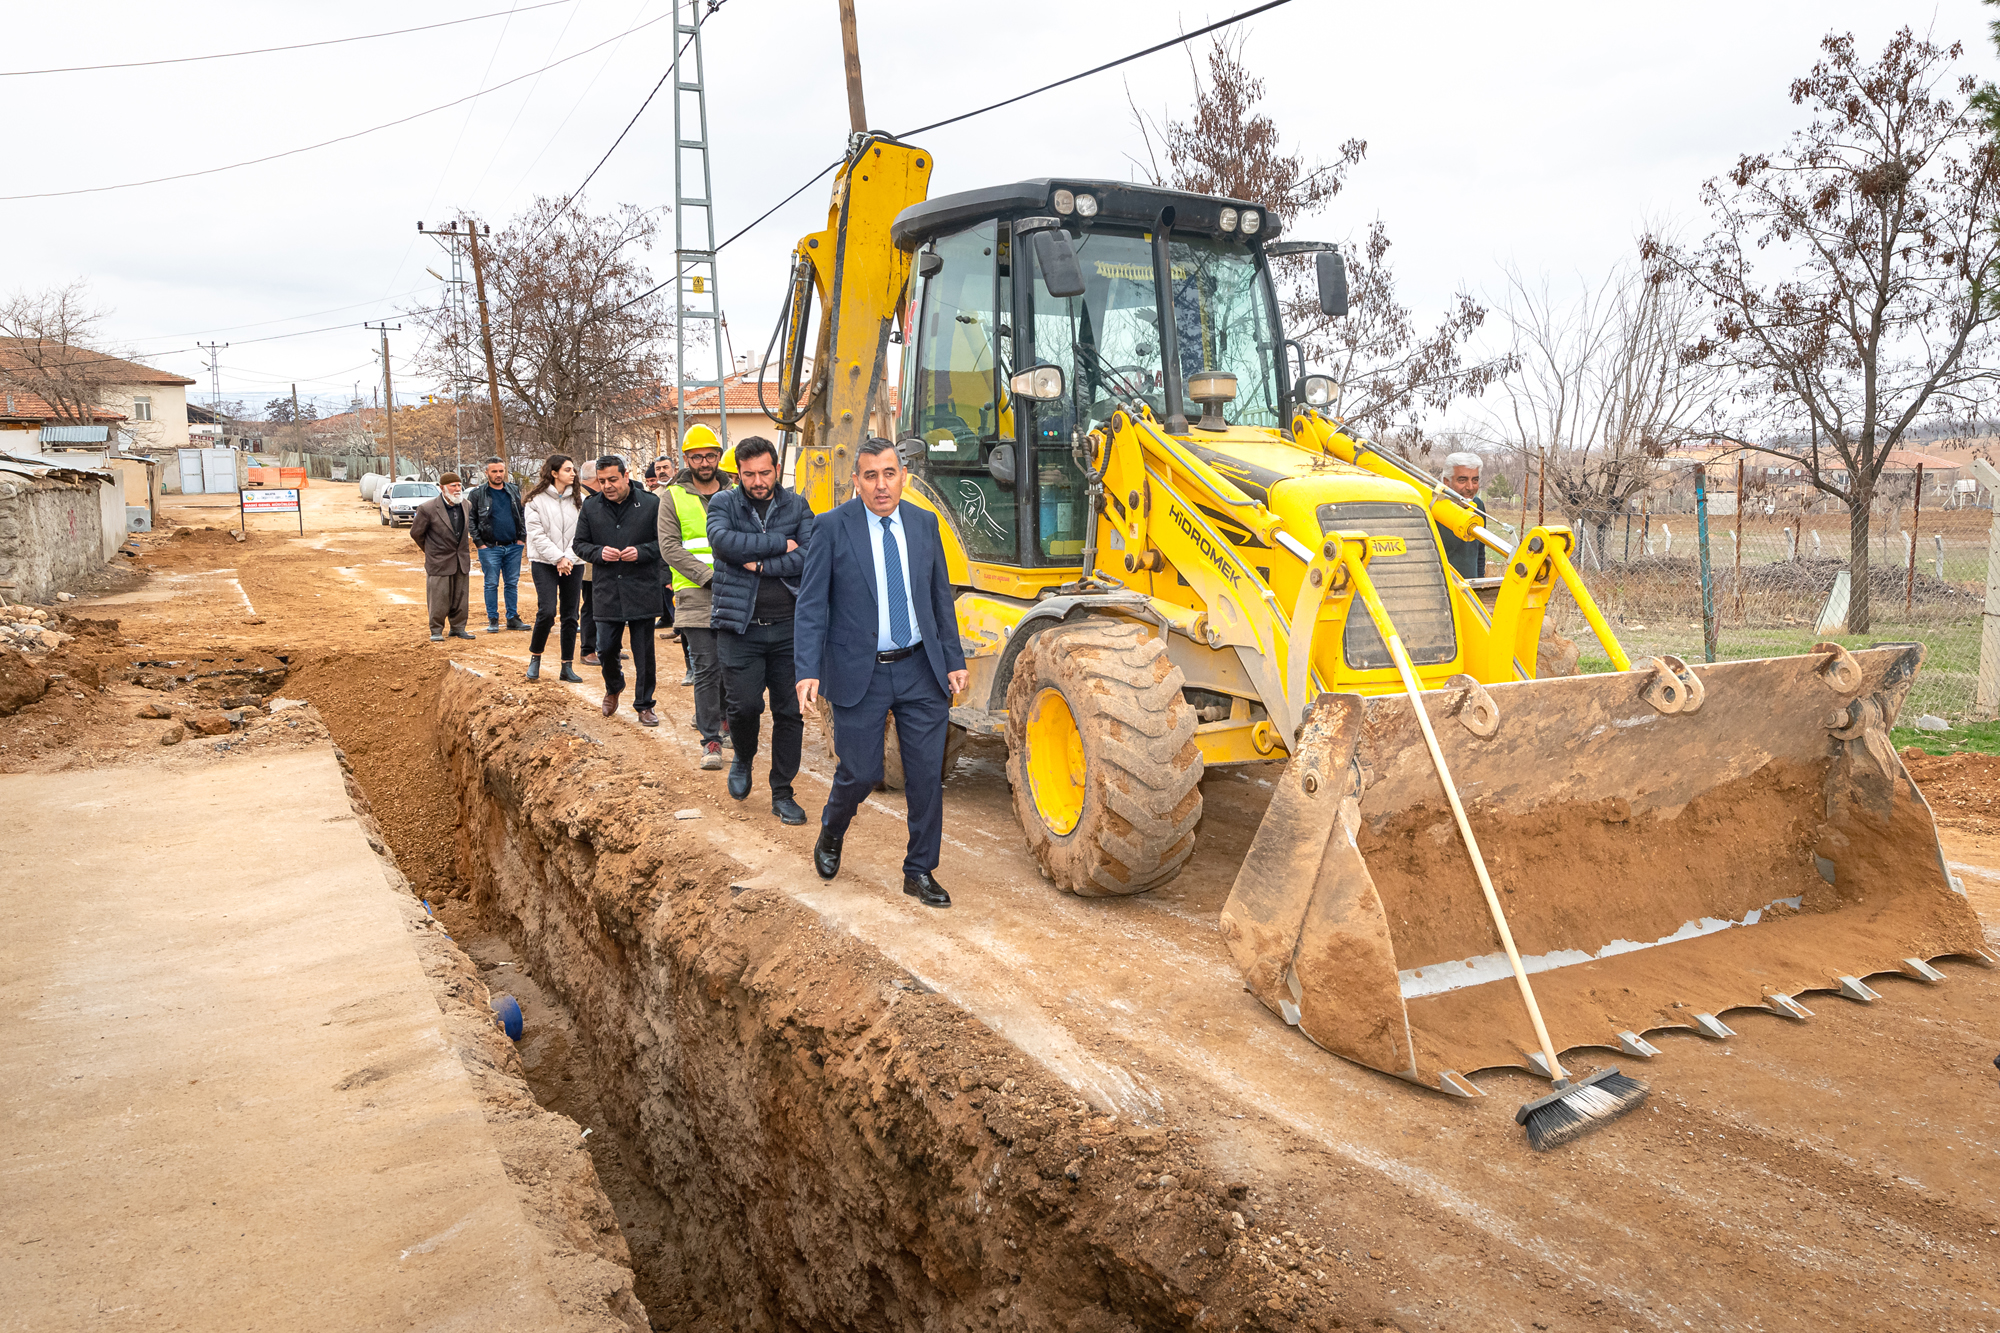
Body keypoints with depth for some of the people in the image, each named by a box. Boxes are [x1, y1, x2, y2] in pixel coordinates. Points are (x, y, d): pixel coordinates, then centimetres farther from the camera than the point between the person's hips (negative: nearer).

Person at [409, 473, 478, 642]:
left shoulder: (465, 504, 2)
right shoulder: (427, 509, -15)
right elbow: (416, 533, -2)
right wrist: (431, 550, 9)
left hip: (462, 561, 5)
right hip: (439, 562, -5)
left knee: (461, 598, 10)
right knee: (438, 599, 0)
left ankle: (458, 628, 22)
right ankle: (436, 631, 12)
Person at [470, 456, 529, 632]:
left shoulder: (514, 491, 9)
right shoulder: (478, 494, 0)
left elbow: (522, 515, 14)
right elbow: (472, 520, 1)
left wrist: (521, 537, 4)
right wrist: (479, 542, -5)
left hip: (513, 547, 3)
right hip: (490, 547, -3)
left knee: (512, 584, 6)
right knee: (491, 584, 1)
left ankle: (513, 618, 13)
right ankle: (492, 620, 7)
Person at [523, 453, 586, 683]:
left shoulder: (579, 500, 6)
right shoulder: (536, 500, -2)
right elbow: (536, 535, -7)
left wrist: (568, 557, -12)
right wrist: (558, 558, -14)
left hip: (573, 564, 3)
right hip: (544, 563, -3)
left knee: (570, 615, 4)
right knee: (547, 611, -14)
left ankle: (567, 666, 11)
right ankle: (535, 657, 8)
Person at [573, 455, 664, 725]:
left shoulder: (651, 504, -4)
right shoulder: (590, 507, 6)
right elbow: (579, 544, 12)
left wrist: (641, 551, -17)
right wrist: (599, 552, -8)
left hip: (642, 591, -2)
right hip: (606, 592, 3)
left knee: (644, 653, 4)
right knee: (606, 649, 7)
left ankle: (644, 705, 18)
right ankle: (613, 688, 38)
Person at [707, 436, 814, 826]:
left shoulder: (796, 505, 6)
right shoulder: (723, 503, 3)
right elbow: (725, 543, -18)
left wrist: (761, 564, -14)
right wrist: (781, 545, -14)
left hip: (788, 626, 2)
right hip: (740, 627, -1)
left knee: (790, 711, 4)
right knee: (745, 705, -9)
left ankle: (782, 794, 18)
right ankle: (743, 759, 25)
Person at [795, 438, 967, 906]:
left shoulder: (924, 523, 5)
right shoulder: (833, 528, -6)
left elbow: (941, 597, 11)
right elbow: (812, 605, -7)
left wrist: (954, 661, 7)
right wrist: (808, 671, -15)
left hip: (920, 672, 3)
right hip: (860, 674, -3)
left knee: (926, 774, 4)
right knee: (860, 773, 4)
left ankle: (919, 872, 19)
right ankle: (830, 834, 37)